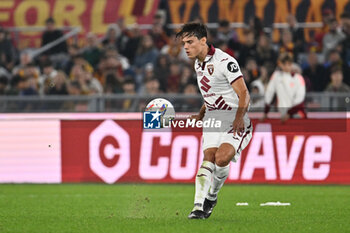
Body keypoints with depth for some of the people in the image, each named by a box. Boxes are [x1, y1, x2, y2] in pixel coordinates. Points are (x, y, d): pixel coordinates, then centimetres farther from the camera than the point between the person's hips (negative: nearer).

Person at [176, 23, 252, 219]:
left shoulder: (225, 61, -13)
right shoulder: (198, 64, 14)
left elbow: (244, 94, -17)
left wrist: (239, 117, -32)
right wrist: (200, 116, 17)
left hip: (235, 121, -7)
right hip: (212, 119, 7)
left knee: (222, 157, -26)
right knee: (208, 159, -14)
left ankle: (212, 196, -2)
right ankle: (199, 207, -21)